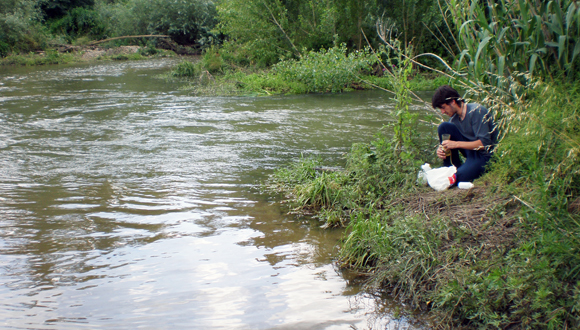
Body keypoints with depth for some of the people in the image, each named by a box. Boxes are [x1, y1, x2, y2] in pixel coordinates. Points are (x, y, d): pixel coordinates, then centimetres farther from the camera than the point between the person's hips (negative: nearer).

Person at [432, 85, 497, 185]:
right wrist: (441, 150, -16)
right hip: (471, 150, 8)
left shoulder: (476, 111, -19)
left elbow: (484, 143, -25)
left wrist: (456, 144, -27)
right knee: (443, 128, -10)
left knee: (458, 177, -30)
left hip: (486, 154, -7)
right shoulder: (454, 118, 3)